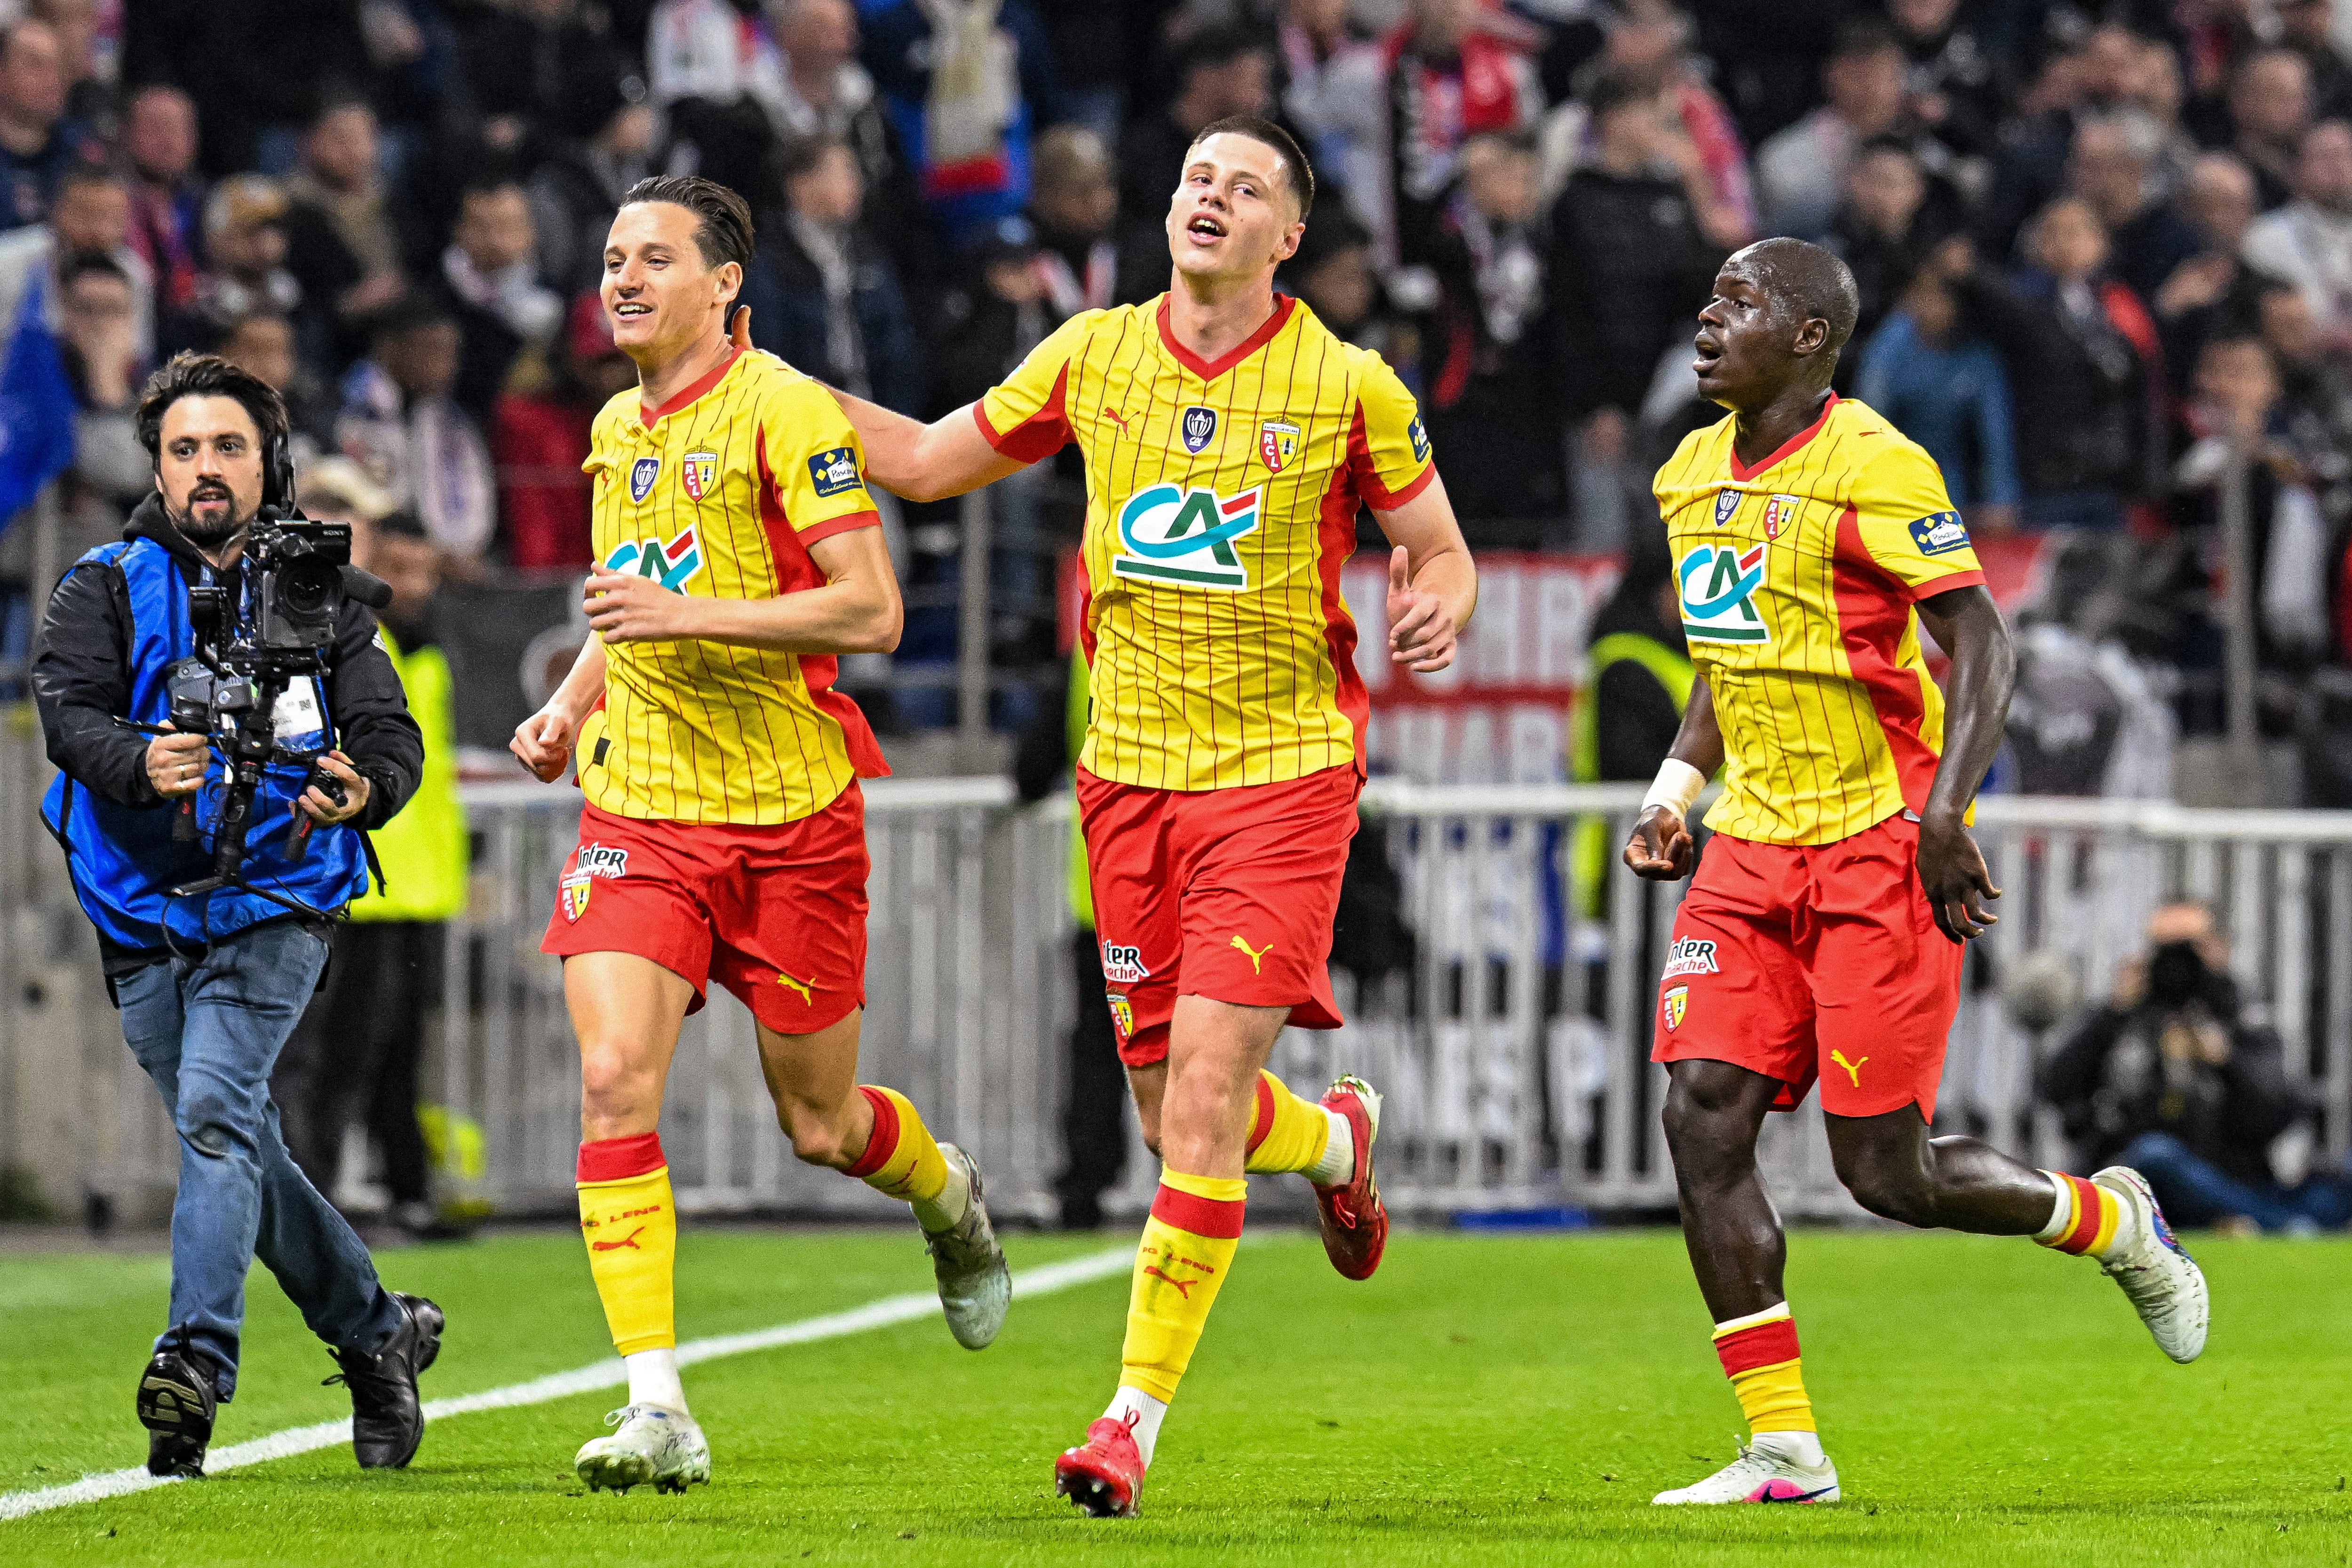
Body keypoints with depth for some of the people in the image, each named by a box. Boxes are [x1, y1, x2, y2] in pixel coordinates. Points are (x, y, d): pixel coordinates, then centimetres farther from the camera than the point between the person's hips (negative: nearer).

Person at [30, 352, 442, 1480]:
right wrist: (142, 764, -35)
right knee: (238, 1145, 10)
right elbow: (68, 709, -12)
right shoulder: (105, 590, 4)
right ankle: (377, 1334, 28)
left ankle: (197, 1363, -31)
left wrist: (365, 787, -26)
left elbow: (389, 730, -1)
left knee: (216, 1107, -23)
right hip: (145, 911, 3)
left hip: (273, 905, -3)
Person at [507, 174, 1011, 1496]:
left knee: (820, 1126, 7)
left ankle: (951, 1200, 44)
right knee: (614, 1078, -16)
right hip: (640, 808, 5)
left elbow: (872, 608, -18)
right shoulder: (618, 430, 12)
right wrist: (574, 703, 11)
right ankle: (657, 1411, -17)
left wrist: (692, 615, -25)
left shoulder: (783, 410, -11)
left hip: (790, 814, -5)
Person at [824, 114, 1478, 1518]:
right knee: (1171, 1109, 7)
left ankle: (1136, 1414, -7)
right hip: (1131, 770, 4)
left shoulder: (1346, 387, -4)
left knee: (1204, 1096, -13)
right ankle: (1336, 1137, 42)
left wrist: (1436, 607, -17)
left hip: (1282, 769, -4)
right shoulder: (1094, 356, 5)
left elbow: (1442, 556, 5)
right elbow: (930, 463, 17)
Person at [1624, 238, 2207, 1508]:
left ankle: (2107, 1219, 24)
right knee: (1703, 1121, -8)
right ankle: (1782, 1450, -3)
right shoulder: (1693, 476, 12)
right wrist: (1675, 791, 14)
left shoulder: (1870, 468, -13)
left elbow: (1980, 640, -15)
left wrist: (1944, 811, -25)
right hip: (1753, 847, 7)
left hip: (1879, 844, -7)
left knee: (1886, 1170, -6)